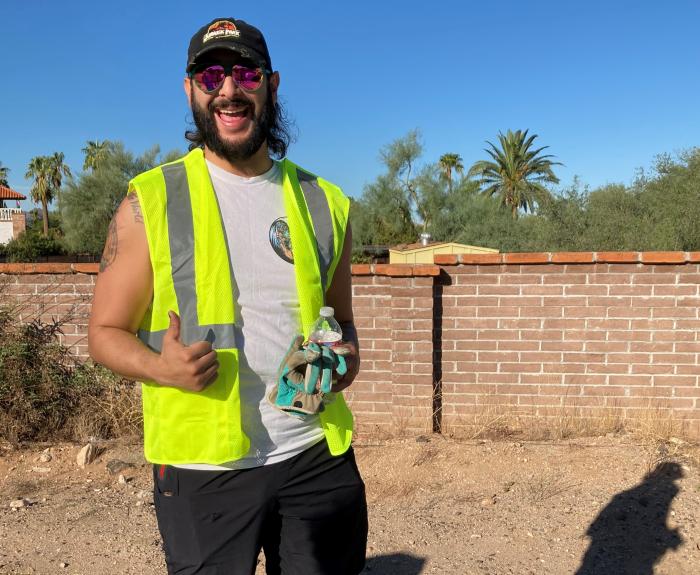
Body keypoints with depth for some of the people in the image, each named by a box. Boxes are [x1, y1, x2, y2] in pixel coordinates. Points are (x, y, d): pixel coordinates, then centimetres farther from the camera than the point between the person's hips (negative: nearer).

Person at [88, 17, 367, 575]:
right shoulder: (150, 201, -3)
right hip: (204, 467, -2)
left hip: (317, 457, 3)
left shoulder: (323, 202, 5)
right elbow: (106, 332, 1)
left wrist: (347, 357, -7)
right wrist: (161, 367, -19)